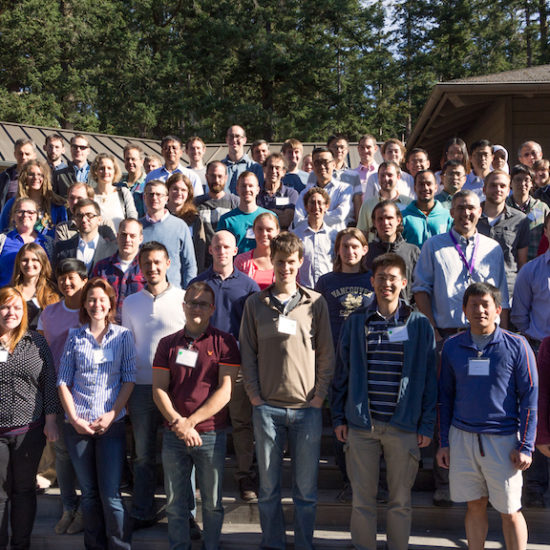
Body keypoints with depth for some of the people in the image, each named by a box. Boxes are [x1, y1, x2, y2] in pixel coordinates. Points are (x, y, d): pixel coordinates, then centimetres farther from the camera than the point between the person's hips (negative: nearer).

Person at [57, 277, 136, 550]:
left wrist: (111, 415, -9)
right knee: (88, 493, 10)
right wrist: (74, 418, -5)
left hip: (112, 424, -1)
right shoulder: (74, 337, 7)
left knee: (110, 494, -4)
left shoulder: (123, 335, 4)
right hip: (77, 425, 2)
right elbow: (63, 381, 5)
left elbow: (129, 379, 1)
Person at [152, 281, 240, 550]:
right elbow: (158, 389, 4)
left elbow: (225, 391, -7)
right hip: (173, 435, 3)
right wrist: (177, 423, -11)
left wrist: (190, 421, -12)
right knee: (175, 503, 10)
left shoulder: (223, 342, -1)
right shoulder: (168, 344, 8)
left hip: (211, 434, -2)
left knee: (212, 503, 8)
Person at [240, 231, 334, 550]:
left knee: (306, 487, 7)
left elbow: (327, 353, 4)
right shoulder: (256, 303, 6)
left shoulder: (316, 303, 4)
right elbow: (247, 353, 6)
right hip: (267, 407, 1)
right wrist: (254, 395, -1)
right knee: (269, 486, 9)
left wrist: (319, 396, -2)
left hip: (307, 407, 0)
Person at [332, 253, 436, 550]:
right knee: (362, 500, 9)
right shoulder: (355, 322, 5)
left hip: (403, 426, -1)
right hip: (361, 424, 1)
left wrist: (427, 425, 0)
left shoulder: (419, 325, 2)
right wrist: (339, 417, 5)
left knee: (400, 500, 10)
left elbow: (429, 378, 3)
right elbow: (342, 372, 9)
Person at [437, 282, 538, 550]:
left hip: (503, 439, -2)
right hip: (462, 437, 3)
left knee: (510, 511, 4)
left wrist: (525, 446, -7)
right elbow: (446, 396, 11)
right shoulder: (453, 346, 4)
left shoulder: (516, 346, -4)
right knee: (475, 506, 12)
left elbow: (529, 398, -2)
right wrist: (444, 442, 10)